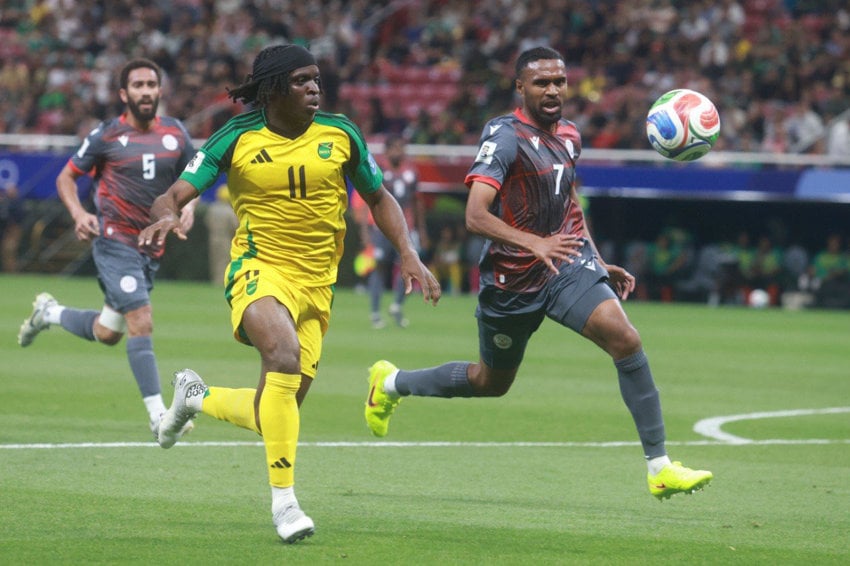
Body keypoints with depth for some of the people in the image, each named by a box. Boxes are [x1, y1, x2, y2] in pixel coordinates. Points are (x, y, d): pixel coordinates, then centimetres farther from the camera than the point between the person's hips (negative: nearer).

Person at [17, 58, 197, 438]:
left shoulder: (176, 133, 5)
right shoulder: (106, 136, -6)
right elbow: (66, 177, 3)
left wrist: (188, 204, -3)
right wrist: (79, 214, -15)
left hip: (152, 248, 6)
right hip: (115, 242, -6)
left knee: (107, 333, 15)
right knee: (141, 324, -19)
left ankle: (49, 313, 43)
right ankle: (157, 415, -18)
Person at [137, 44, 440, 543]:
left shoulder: (341, 134, 1)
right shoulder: (237, 138, -5)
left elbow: (378, 198, 15)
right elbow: (175, 195, -5)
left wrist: (409, 254, 1)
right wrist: (167, 216, -29)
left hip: (317, 285, 4)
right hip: (260, 271, -4)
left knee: (282, 408, 5)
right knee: (284, 355, -34)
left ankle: (196, 397, 37)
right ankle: (283, 498, -26)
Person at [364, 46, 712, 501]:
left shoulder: (568, 137, 6)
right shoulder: (505, 136, -17)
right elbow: (475, 216, -28)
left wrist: (599, 265, 17)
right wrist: (535, 244, -41)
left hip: (567, 263, 5)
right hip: (511, 278, -5)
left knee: (626, 341, -19)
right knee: (491, 382, 14)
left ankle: (659, 467, -17)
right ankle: (392, 382, 43)